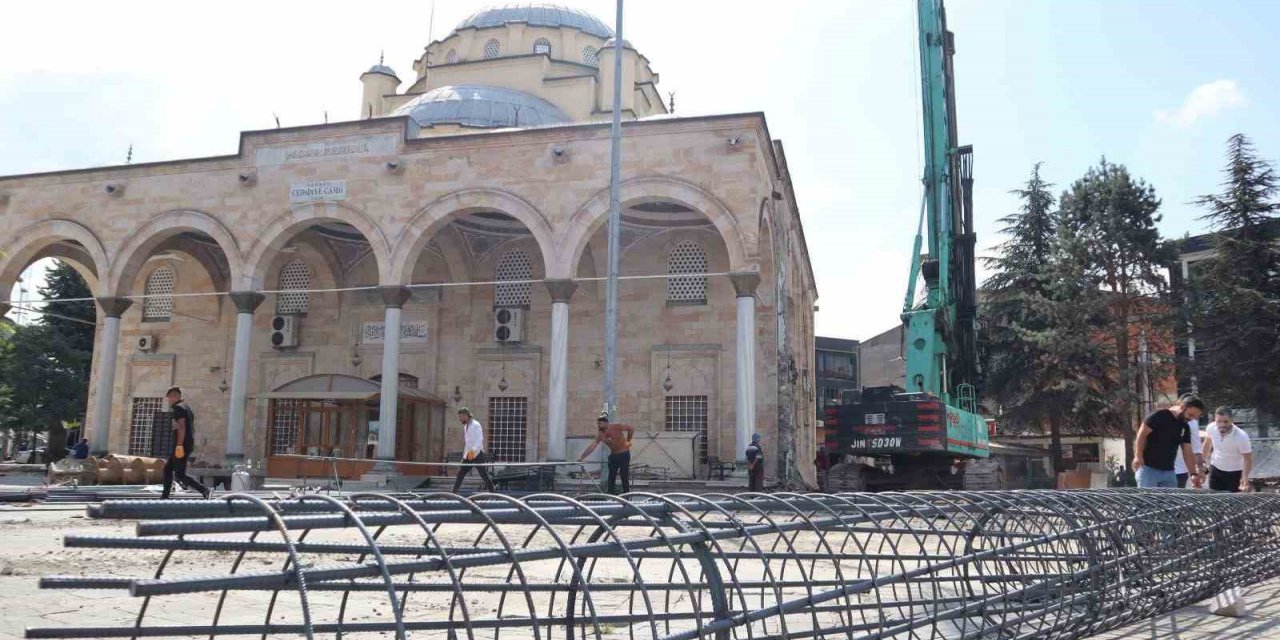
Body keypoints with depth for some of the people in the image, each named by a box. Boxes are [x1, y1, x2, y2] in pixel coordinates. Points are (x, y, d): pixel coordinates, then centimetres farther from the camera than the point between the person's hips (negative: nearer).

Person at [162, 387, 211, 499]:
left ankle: (204, 490, -20)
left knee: (180, 475, -11)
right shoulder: (187, 408, 21)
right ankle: (165, 496, 18)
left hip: (181, 446, -10)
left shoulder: (178, 408, -10)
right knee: (168, 469, 17)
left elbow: (181, 427, -22)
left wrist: (179, 446, -26)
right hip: (188, 445, 10)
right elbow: (192, 428, 23)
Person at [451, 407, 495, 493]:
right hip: (468, 455, 8)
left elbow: (480, 439, -23)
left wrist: (473, 451, -37)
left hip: (477, 455, -8)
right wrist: (464, 455, 20)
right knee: (460, 474, 5)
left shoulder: (476, 425, -11)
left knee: (484, 476, -5)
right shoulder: (465, 426, 15)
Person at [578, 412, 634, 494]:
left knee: (625, 477, -3)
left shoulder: (615, 426, -17)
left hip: (624, 454, -6)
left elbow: (631, 428, -15)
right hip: (613, 455, 6)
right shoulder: (600, 434, -1)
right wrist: (582, 457, -11)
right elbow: (592, 446, -4)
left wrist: (628, 441, -8)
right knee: (611, 478, 4)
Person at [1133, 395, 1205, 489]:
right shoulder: (1159, 416, -9)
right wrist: (1138, 456, -21)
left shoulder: (1185, 428, 12)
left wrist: (1193, 473, 0)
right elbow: (1142, 434, -12)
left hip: (1169, 472, 7)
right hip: (1149, 469, -7)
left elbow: (1187, 453, 11)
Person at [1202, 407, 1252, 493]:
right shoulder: (1211, 428, -17)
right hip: (1215, 469, 4)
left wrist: (1245, 477, -38)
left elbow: (1247, 459, -22)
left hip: (1234, 473, -4)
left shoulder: (1241, 437, -29)